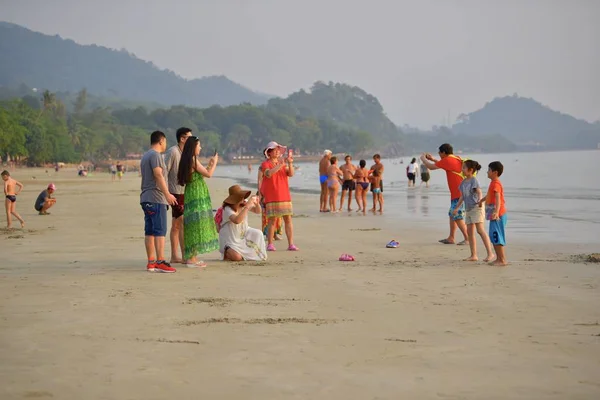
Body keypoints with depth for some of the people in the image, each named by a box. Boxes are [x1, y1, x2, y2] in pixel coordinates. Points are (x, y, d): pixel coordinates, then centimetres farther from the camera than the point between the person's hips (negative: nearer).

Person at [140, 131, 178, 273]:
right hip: (156, 198, -10)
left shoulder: (145, 156, 22)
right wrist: (167, 194, -21)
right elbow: (158, 175, -18)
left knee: (150, 231, 8)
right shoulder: (155, 155, -8)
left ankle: (151, 262, 8)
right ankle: (160, 262, -14)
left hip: (146, 199, 10)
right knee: (160, 231, -11)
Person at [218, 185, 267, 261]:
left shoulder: (244, 203, -6)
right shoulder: (228, 209, -26)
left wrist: (257, 203, -21)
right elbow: (237, 220, -44)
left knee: (258, 234, -16)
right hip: (230, 239, -7)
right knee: (237, 257, -27)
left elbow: (257, 211, 3)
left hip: (243, 233, 7)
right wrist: (247, 206, -42)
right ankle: (227, 251, 10)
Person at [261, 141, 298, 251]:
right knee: (272, 220, -4)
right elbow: (268, 174, -20)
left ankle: (291, 244, 0)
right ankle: (270, 244, 1)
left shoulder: (283, 163, 15)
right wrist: (280, 165, -25)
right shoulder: (265, 164, 0)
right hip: (271, 197, -4)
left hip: (284, 196, 4)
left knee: (288, 219, -1)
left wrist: (290, 163, -14)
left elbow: (291, 174, 1)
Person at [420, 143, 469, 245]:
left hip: (459, 194, -10)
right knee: (452, 215, 16)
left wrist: (423, 158, 11)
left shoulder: (448, 160, -13)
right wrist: (432, 159, 32)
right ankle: (451, 238, 20)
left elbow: (431, 167, -7)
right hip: (457, 194, 10)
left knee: (457, 217, -8)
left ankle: (468, 239, -8)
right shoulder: (456, 159, 14)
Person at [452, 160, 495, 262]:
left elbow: (479, 192, -24)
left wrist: (480, 200, -43)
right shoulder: (463, 182, 13)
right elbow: (462, 196, 22)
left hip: (476, 208, -9)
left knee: (480, 230, -14)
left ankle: (490, 253, -14)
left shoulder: (474, 180, -10)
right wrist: (457, 208, 24)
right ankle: (474, 255, 13)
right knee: (470, 232, 8)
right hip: (468, 209, 9)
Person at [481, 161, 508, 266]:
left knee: (497, 237, -10)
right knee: (494, 237, 16)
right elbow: (489, 195, 36)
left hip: (497, 215, -10)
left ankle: (502, 260, -8)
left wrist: (496, 211, -45)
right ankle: (499, 258, 22)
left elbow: (498, 198, -32)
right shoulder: (494, 183, 16)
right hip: (494, 215, 10)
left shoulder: (496, 183, -17)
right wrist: (482, 200, 55)